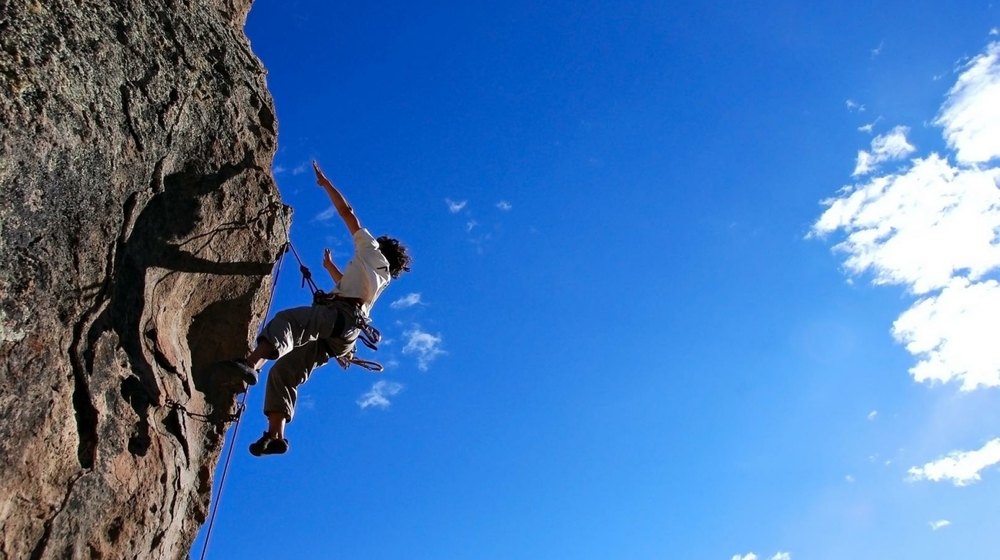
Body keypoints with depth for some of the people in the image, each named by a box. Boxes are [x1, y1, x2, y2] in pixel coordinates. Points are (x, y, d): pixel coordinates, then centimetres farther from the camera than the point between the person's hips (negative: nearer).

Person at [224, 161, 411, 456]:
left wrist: (325, 183, 29)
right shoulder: (381, 277, 38)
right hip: (340, 337, 8)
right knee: (284, 372, 1)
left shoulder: (373, 252, 19)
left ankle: (251, 363, -57)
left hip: (340, 315, -8)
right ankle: (275, 436, -9)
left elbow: (347, 213, 20)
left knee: (286, 319, -31)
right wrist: (330, 267, 69)